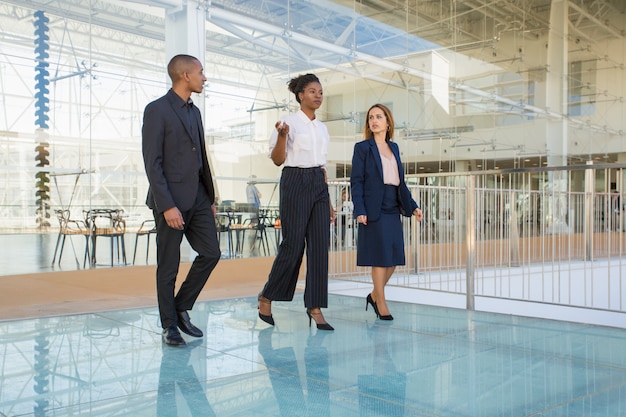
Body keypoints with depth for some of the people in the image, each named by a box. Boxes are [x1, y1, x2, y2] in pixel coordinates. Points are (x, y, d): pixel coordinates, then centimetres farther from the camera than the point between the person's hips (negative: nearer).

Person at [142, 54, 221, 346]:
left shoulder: (194, 112, 16)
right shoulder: (157, 110, -8)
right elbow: (153, 163, -14)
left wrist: (210, 198, 16)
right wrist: (167, 206, -20)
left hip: (198, 198, 8)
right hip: (171, 201, -7)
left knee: (211, 253, 5)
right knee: (169, 267, 2)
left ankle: (181, 309, 21)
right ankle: (169, 325, 16)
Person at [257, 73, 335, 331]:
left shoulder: (322, 128, 18)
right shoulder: (290, 122, -1)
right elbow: (277, 160, -6)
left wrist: (329, 202, 17)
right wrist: (282, 136, -25)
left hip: (319, 184, 6)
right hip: (295, 182, -6)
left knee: (320, 245, -1)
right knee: (293, 244, -6)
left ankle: (315, 307, 4)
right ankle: (266, 298, 13)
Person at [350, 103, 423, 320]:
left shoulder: (394, 147, 16)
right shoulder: (362, 148, 0)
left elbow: (400, 181, 19)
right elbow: (356, 181, -6)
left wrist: (412, 206, 13)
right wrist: (359, 210, -16)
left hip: (393, 209, 6)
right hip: (375, 210, -6)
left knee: (394, 257, 7)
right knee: (380, 258, -2)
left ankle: (374, 295, 25)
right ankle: (381, 303, 11)